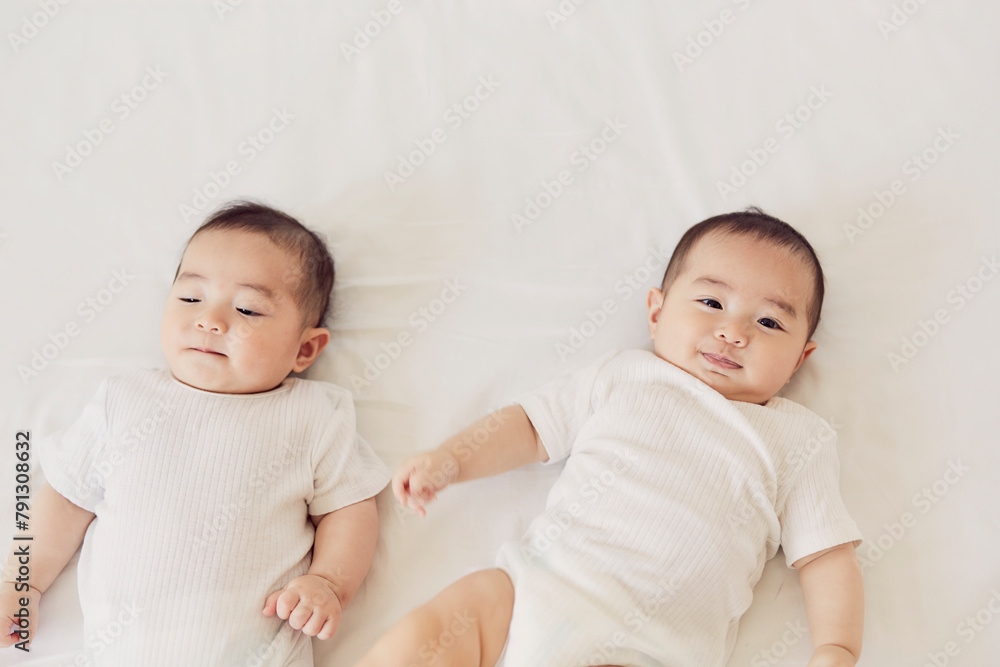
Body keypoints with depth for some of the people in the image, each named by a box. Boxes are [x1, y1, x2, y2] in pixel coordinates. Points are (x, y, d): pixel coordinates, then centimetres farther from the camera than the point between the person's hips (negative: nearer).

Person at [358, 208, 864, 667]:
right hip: (536, 580, 3)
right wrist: (448, 460, 6)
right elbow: (531, 425, 19)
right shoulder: (622, 376, 15)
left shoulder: (798, 439, 11)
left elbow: (826, 555, 8)